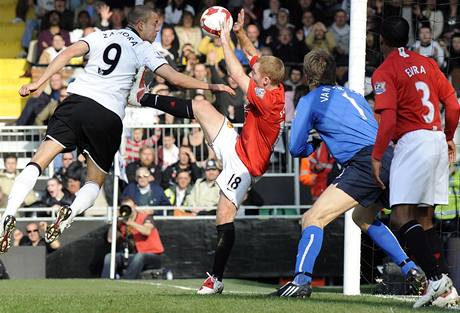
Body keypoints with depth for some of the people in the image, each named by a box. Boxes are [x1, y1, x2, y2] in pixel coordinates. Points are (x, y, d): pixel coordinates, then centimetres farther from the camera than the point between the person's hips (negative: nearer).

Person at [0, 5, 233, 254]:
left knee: (38, 161, -4)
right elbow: (176, 78, 4)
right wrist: (211, 86, 14)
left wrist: (38, 83, 2)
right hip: (108, 116, -2)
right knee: (95, 181, 13)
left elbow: (69, 53, 5)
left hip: (77, 100, 2)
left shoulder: (101, 36, 18)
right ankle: (72, 212, -18)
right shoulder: (143, 49, 11)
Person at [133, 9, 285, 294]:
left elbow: (237, 75, -30)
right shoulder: (275, 88, -6)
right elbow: (252, 54, 7)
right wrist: (240, 32, -8)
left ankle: (217, 279, 0)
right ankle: (145, 97, 23)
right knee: (200, 106, 5)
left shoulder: (268, 100, -31)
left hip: (243, 163, -9)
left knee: (225, 217, -8)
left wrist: (226, 41, -22)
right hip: (235, 145, 9)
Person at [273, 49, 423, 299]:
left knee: (313, 219, -7)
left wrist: (315, 143, 31)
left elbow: (296, 149, 9)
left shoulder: (310, 101, 9)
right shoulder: (353, 95, 27)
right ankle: (412, 271, 27)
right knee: (363, 217, 32)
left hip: (366, 163, -7)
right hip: (391, 159, 7)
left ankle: (301, 280, -24)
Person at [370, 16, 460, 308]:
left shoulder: (385, 71, -4)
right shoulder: (427, 63, 15)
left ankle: (436, 276, -25)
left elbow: (388, 120, -14)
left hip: (413, 142, -8)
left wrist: (376, 157, -9)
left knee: (401, 217, -11)